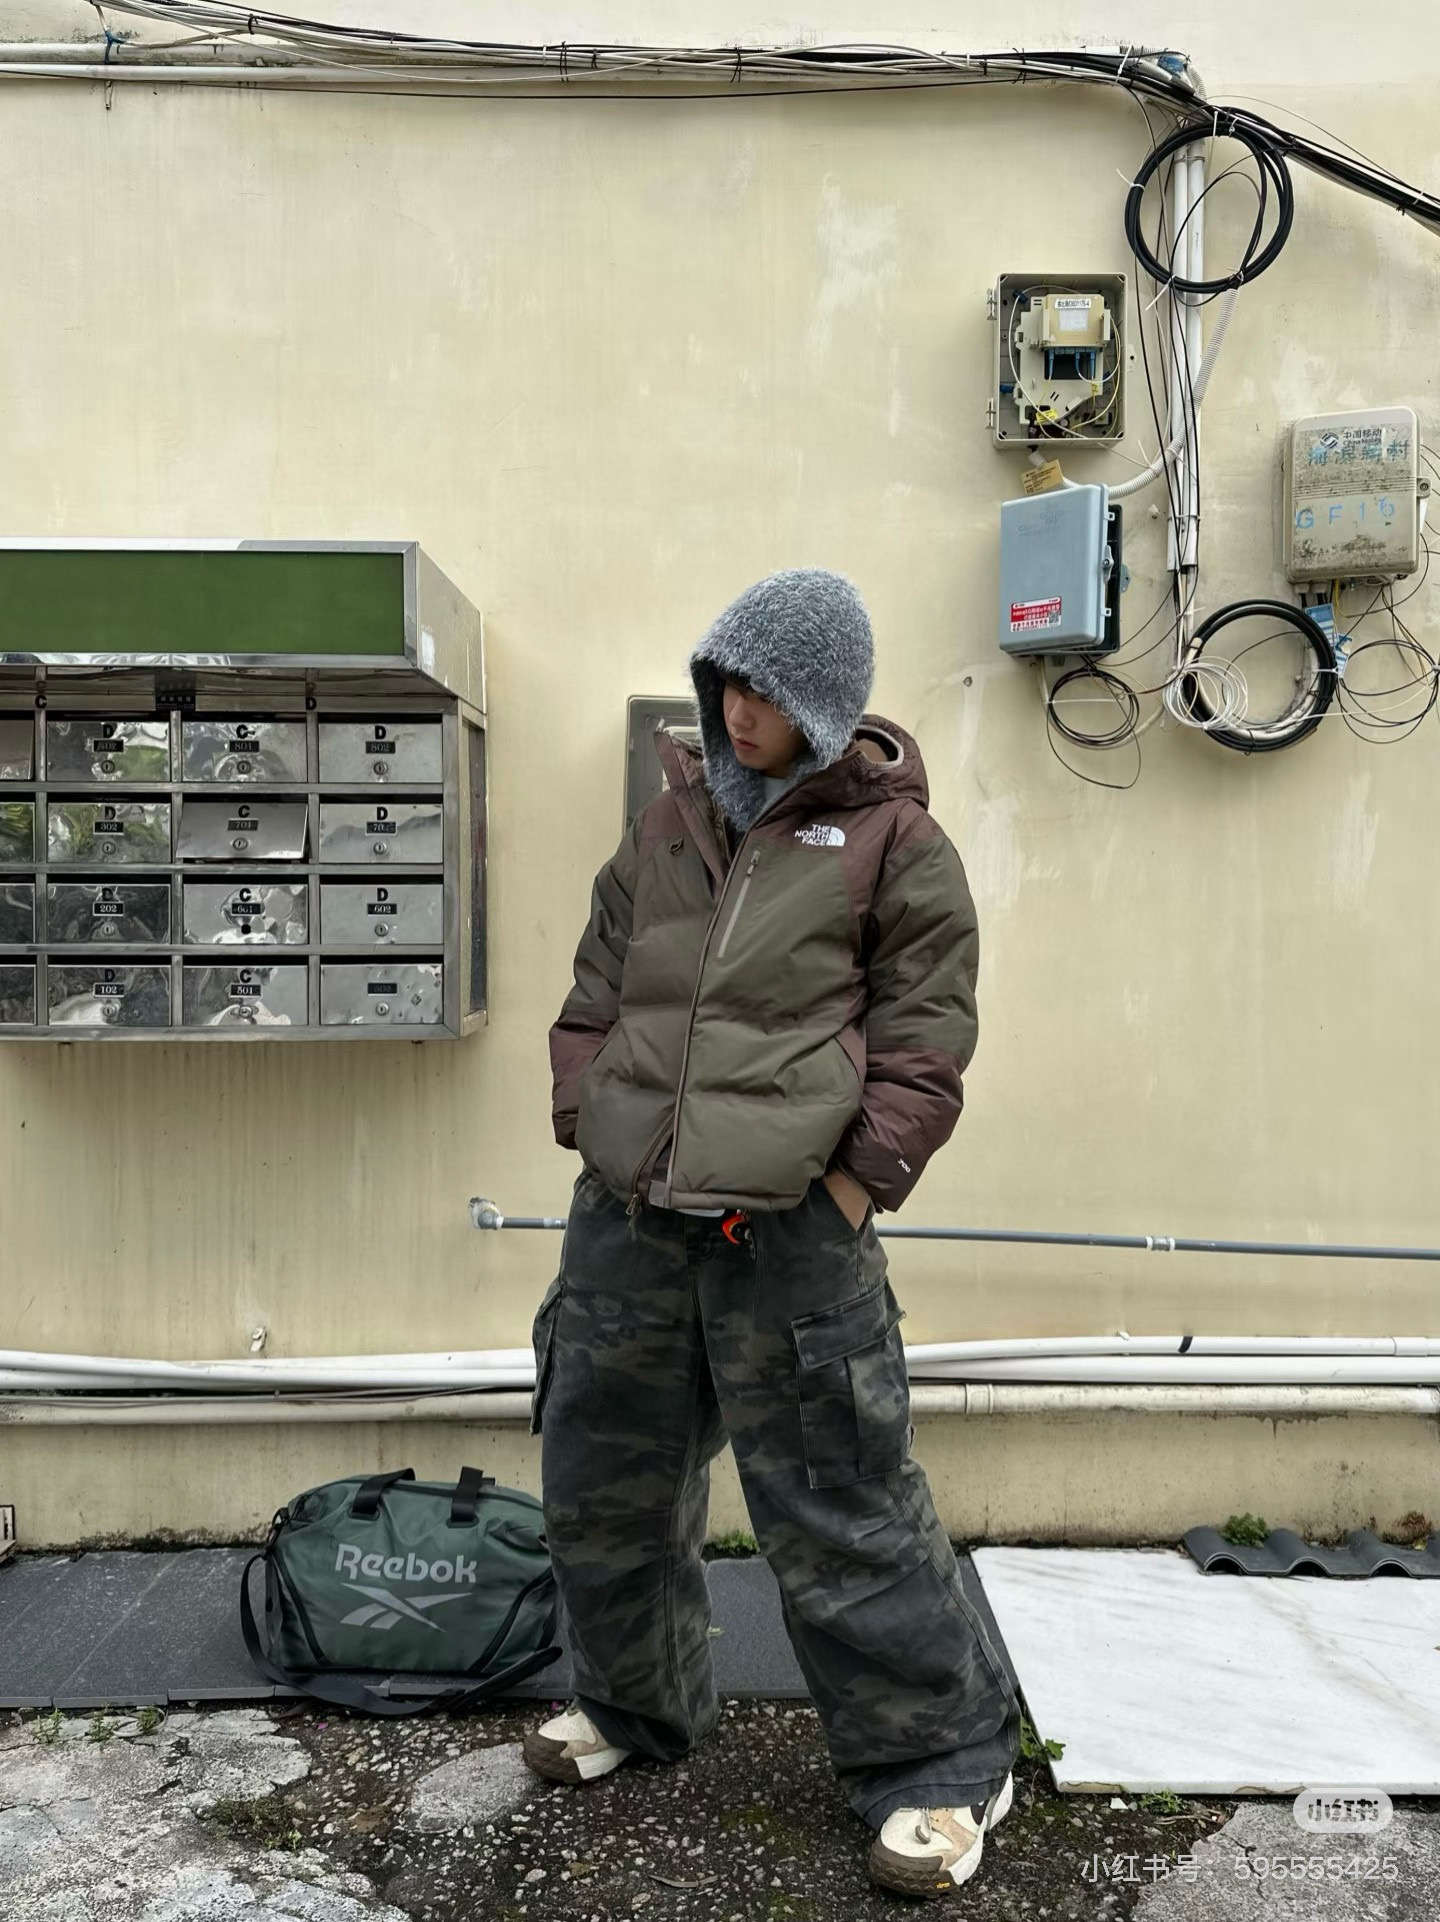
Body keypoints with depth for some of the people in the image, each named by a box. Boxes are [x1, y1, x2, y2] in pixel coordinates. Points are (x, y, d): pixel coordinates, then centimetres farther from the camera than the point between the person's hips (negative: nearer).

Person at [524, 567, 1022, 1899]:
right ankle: (635, 1704, 43)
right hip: (626, 1220, 6)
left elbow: (927, 1039, -3)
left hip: (790, 1235, -6)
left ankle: (945, 1761, 23)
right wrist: (587, 1129, 7)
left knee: (840, 1504, 1)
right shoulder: (668, 826, 13)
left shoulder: (893, 841, -1)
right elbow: (595, 997, 18)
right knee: (604, 1477, 17)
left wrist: (855, 1186, -9)